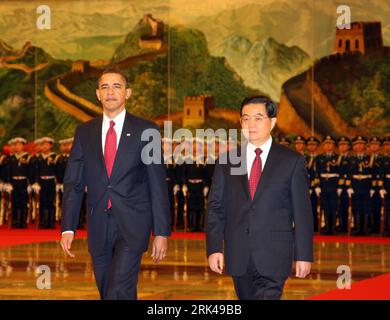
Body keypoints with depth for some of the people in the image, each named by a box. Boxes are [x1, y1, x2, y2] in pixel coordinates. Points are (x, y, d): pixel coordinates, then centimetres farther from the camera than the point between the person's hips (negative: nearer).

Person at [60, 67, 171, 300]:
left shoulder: (146, 131, 0)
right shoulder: (84, 132, 9)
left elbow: (158, 185, 0)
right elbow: (73, 183, 8)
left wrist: (162, 232, -4)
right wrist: (68, 228, -1)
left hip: (132, 225, -4)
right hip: (98, 227, 4)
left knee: (118, 293, -17)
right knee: (107, 293, 11)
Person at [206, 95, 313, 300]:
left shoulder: (292, 162, 2)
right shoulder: (226, 162, 9)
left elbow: (302, 212, 2)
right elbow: (215, 208, 7)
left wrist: (304, 255, -2)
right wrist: (214, 249, -3)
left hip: (274, 256, -3)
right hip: (239, 257, 3)